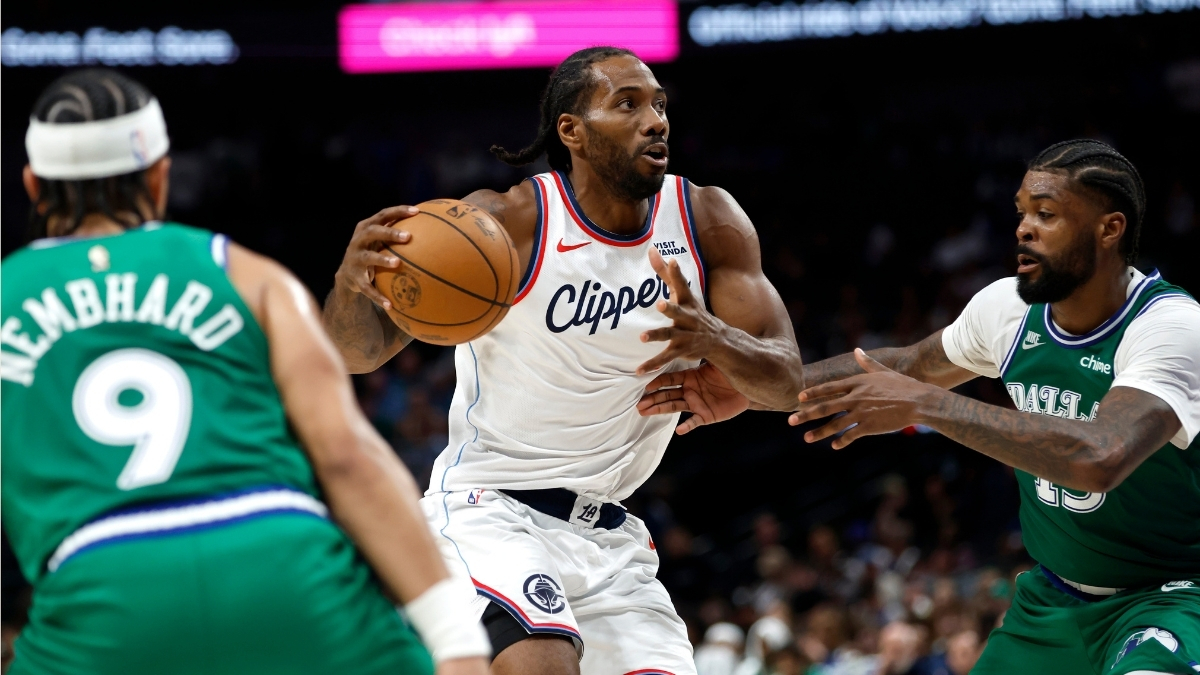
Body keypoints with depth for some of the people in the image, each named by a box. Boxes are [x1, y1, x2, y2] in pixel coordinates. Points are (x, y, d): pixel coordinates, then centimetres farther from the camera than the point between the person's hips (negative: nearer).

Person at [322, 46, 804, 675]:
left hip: (607, 530, 6)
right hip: (490, 509, -6)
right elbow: (358, 352, -15)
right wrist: (352, 281, -39)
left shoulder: (707, 220, -2)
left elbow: (786, 378, -5)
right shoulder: (506, 222, -16)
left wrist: (714, 339, -28)